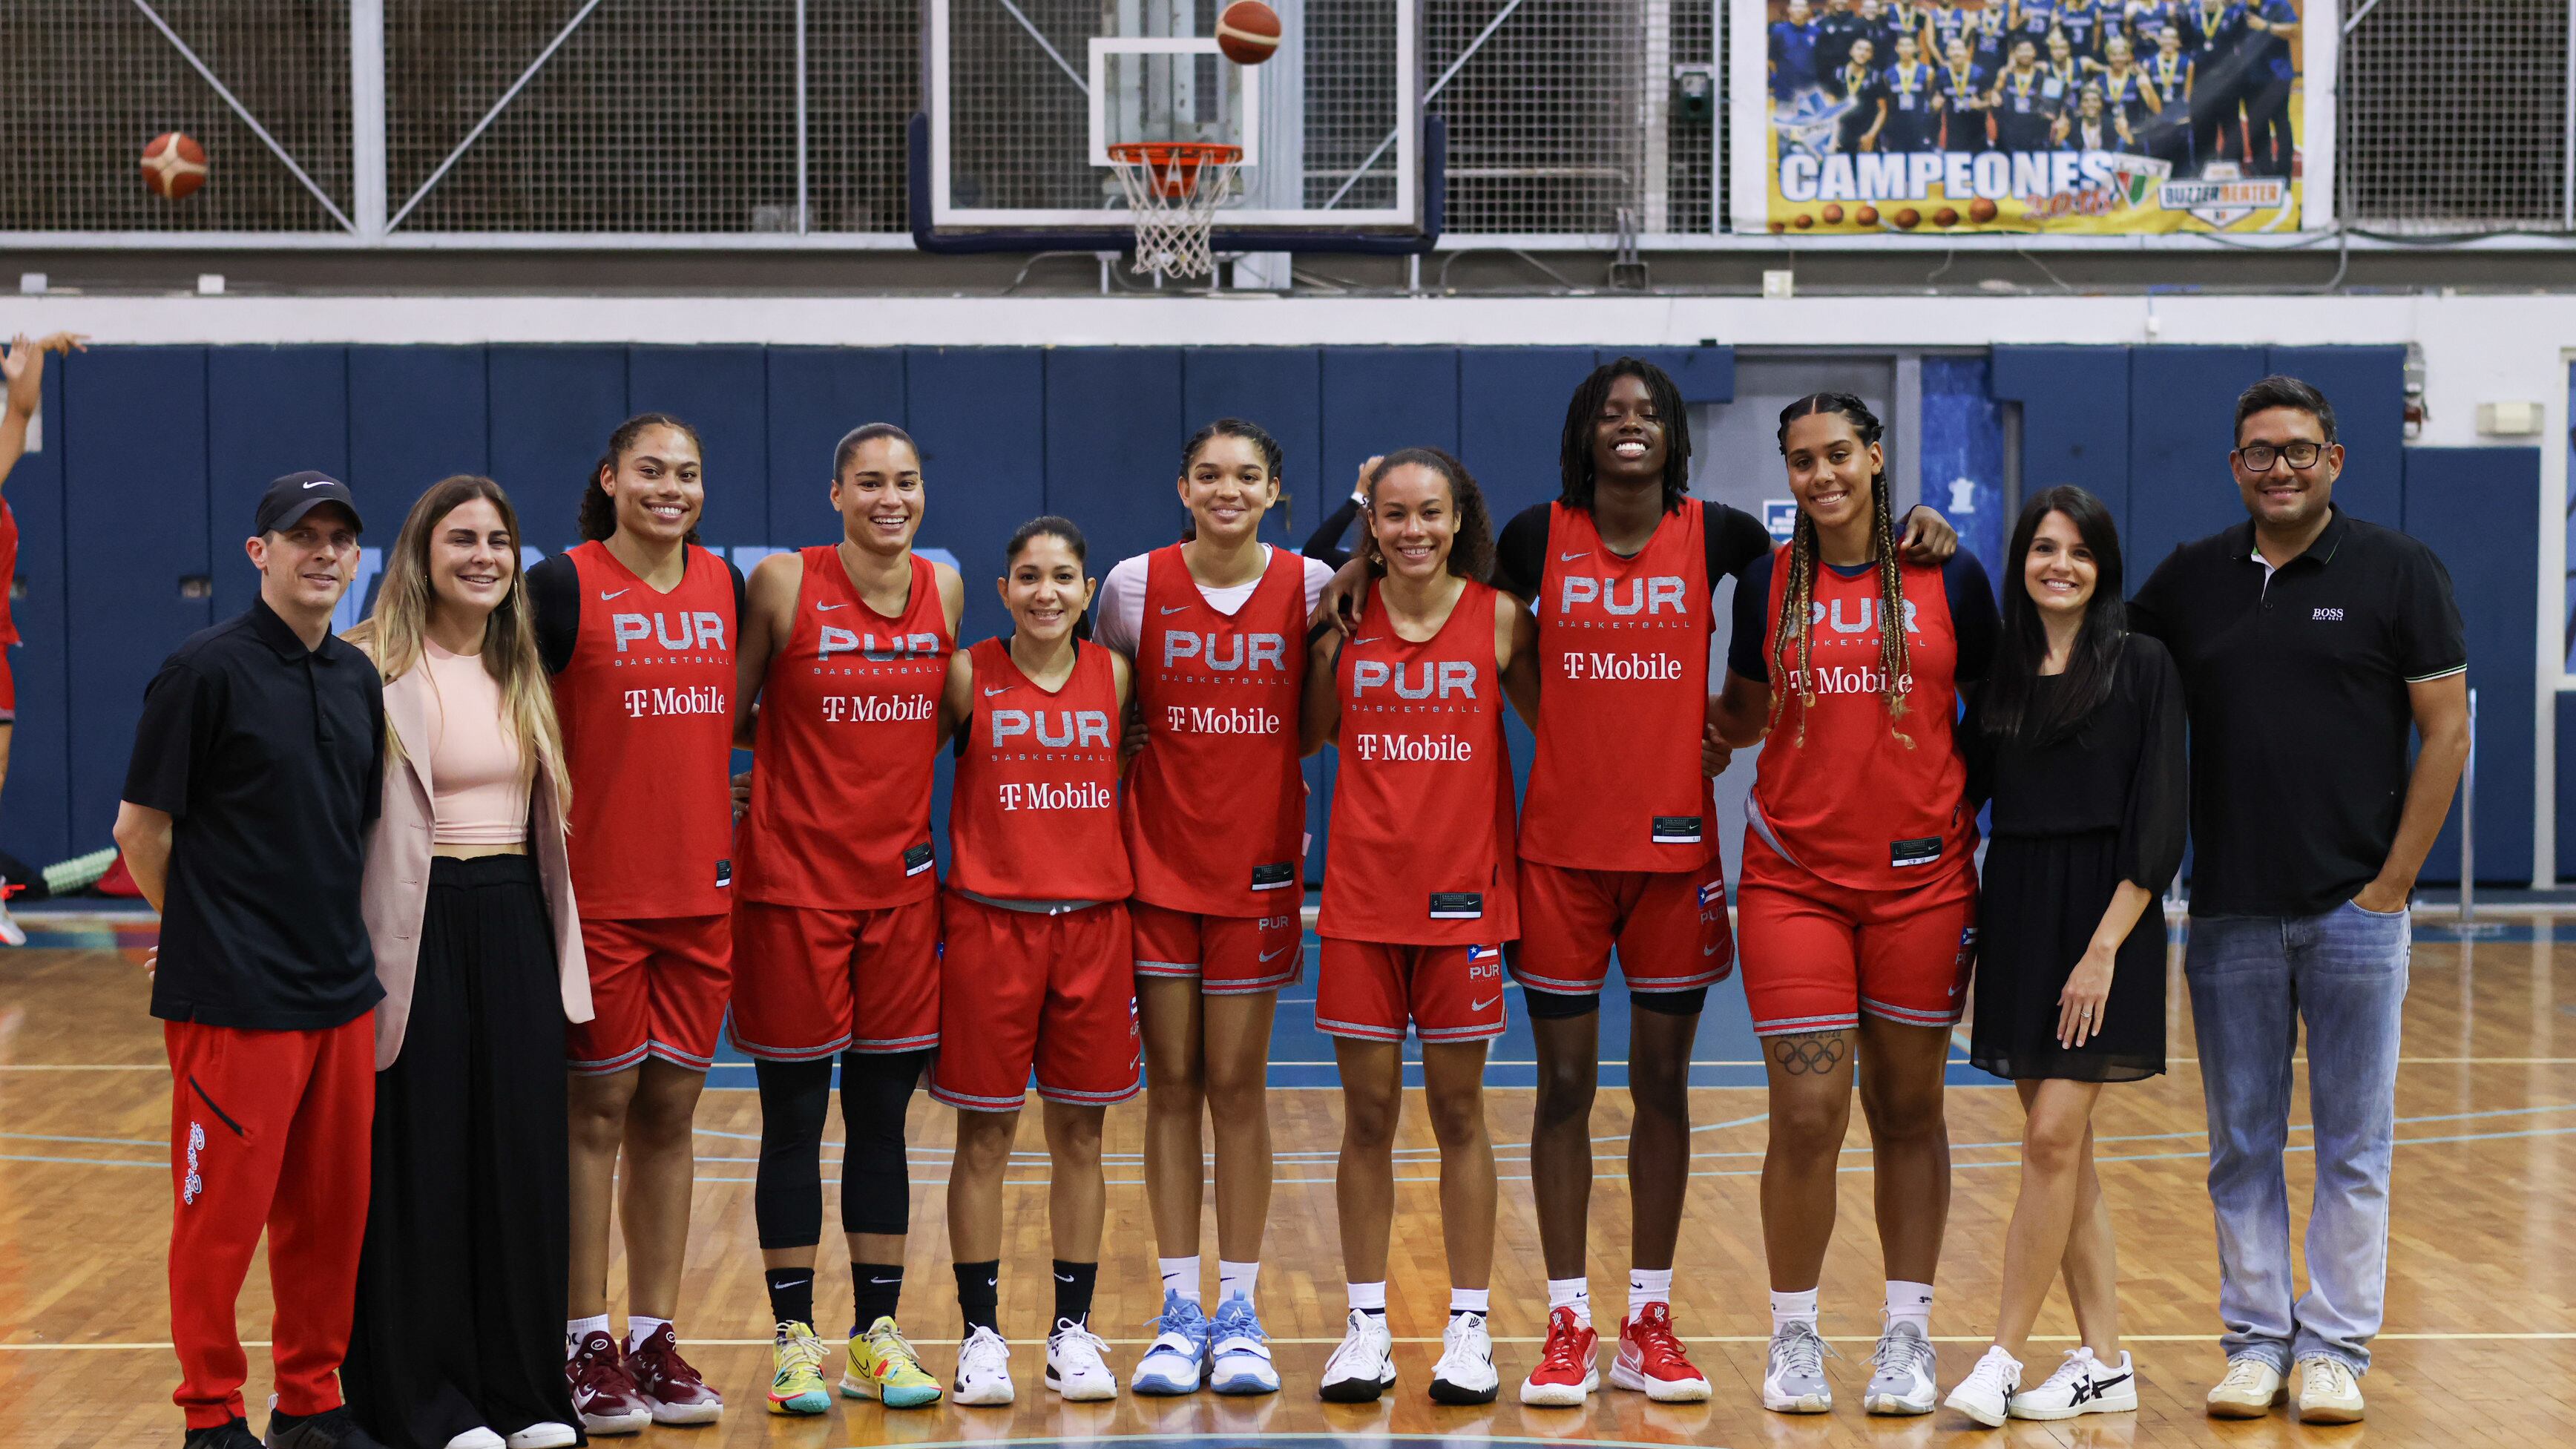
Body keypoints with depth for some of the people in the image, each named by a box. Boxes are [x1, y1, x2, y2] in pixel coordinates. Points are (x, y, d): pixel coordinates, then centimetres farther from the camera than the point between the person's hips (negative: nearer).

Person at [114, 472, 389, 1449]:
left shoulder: (358, 679, 11)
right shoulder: (207, 670, -10)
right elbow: (140, 829, -6)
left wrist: (336, 933, 13)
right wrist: (204, 929, 4)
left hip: (342, 992, 7)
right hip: (234, 1000, -6)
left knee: (332, 1210, 12)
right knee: (223, 1211, 1)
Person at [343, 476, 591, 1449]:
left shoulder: (521, 669, 13)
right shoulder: (377, 668, -9)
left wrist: (559, 944, 16)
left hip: (516, 923, 6)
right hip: (423, 927, -6)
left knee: (524, 1152, 7)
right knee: (421, 1159, 0)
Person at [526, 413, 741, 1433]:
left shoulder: (726, 585, 9)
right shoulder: (564, 586, -6)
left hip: (702, 889, 5)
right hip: (597, 888, -5)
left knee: (671, 1111, 9)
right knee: (596, 1111, 1)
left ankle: (656, 1338, 17)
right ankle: (587, 1343, 9)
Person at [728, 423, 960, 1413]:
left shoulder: (945, 589, 5)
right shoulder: (784, 583, -7)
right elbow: (728, 718, 0)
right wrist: (799, 752, -6)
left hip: (901, 879, 4)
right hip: (792, 878, -4)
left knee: (883, 1115, 9)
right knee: (793, 1118, 3)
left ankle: (878, 1334, 18)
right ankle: (794, 1338, 12)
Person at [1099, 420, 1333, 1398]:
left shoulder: (1311, 586, -2)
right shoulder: (1135, 584, -2)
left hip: (1259, 863, 0)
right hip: (1158, 857, 0)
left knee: (1238, 1086, 3)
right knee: (1171, 1084, 4)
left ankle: (1239, 1310, 12)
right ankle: (1179, 1310, 12)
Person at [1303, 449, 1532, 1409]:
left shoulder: (1500, 618, -2)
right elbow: (1309, 734, 5)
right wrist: (1327, 636, -5)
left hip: (1464, 893, -1)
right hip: (1361, 895, 1)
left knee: (1458, 1110, 6)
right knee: (1368, 1112, 5)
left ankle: (1469, 1327, 15)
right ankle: (1368, 1326, 16)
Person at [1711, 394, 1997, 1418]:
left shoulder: (1949, 578, 2)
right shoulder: (1770, 582, 5)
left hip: (1923, 877, 0)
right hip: (1793, 878, 0)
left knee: (1907, 1111, 7)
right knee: (1805, 1118, -4)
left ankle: (1907, 1335, 18)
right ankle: (1794, 1336, 12)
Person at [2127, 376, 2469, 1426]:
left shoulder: (2396, 571, -1)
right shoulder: (2189, 580, 7)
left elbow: (2447, 729, -2)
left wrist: (2393, 883, -6)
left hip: (2353, 910, -2)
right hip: (2227, 915, 3)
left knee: (2352, 1145, 4)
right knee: (2242, 1146, 8)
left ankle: (2336, 1344, 14)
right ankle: (2256, 1337, 18)